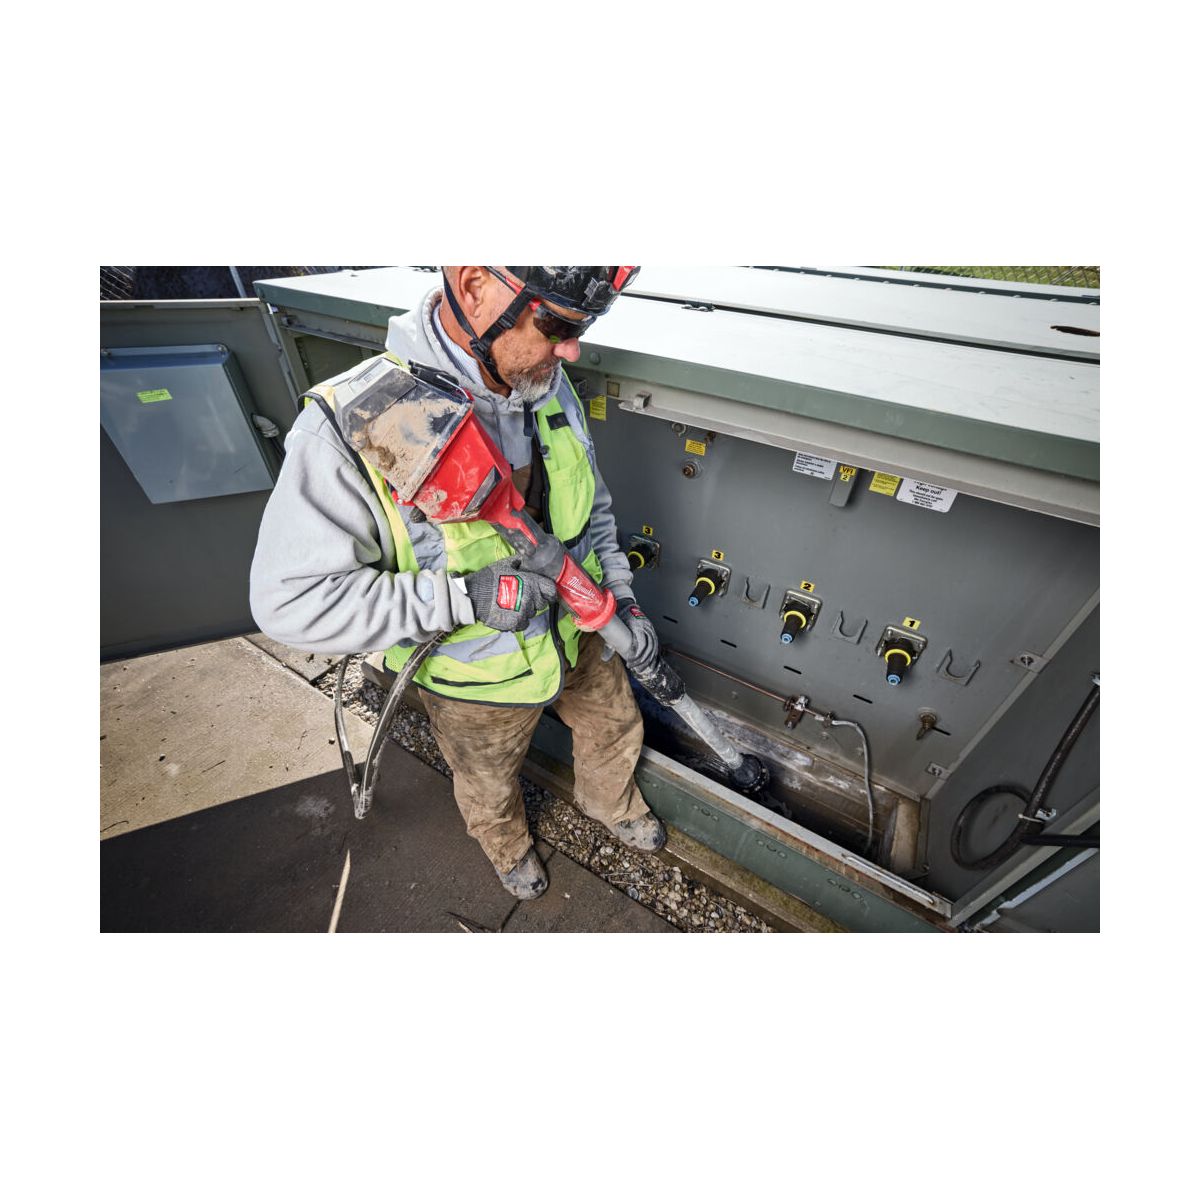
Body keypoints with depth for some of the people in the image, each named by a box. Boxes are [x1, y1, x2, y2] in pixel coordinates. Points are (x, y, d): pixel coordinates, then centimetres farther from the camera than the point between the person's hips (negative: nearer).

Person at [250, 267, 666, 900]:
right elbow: (290, 601, -26)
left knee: (615, 727, 28)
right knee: (489, 787, 26)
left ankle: (610, 805, 65)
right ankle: (507, 846, 65)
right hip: (478, 681, -4)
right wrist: (466, 596, -33)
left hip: (575, 633, 5)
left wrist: (621, 598, -6)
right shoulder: (350, 425, -30)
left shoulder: (549, 386, -11)